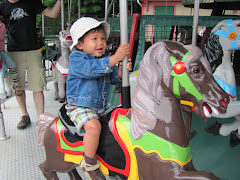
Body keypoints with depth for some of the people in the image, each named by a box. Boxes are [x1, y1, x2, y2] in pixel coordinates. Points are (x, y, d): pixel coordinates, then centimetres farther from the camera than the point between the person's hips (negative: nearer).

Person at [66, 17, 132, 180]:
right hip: (80, 107, -8)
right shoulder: (76, 58, -12)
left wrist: (122, 69, -13)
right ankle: (90, 164, -14)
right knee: (93, 126, -33)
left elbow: (114, 78, 9)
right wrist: (116, 57, -34)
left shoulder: (104, 58, 11)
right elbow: (93, 68, -31)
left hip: (101, 106, 8)